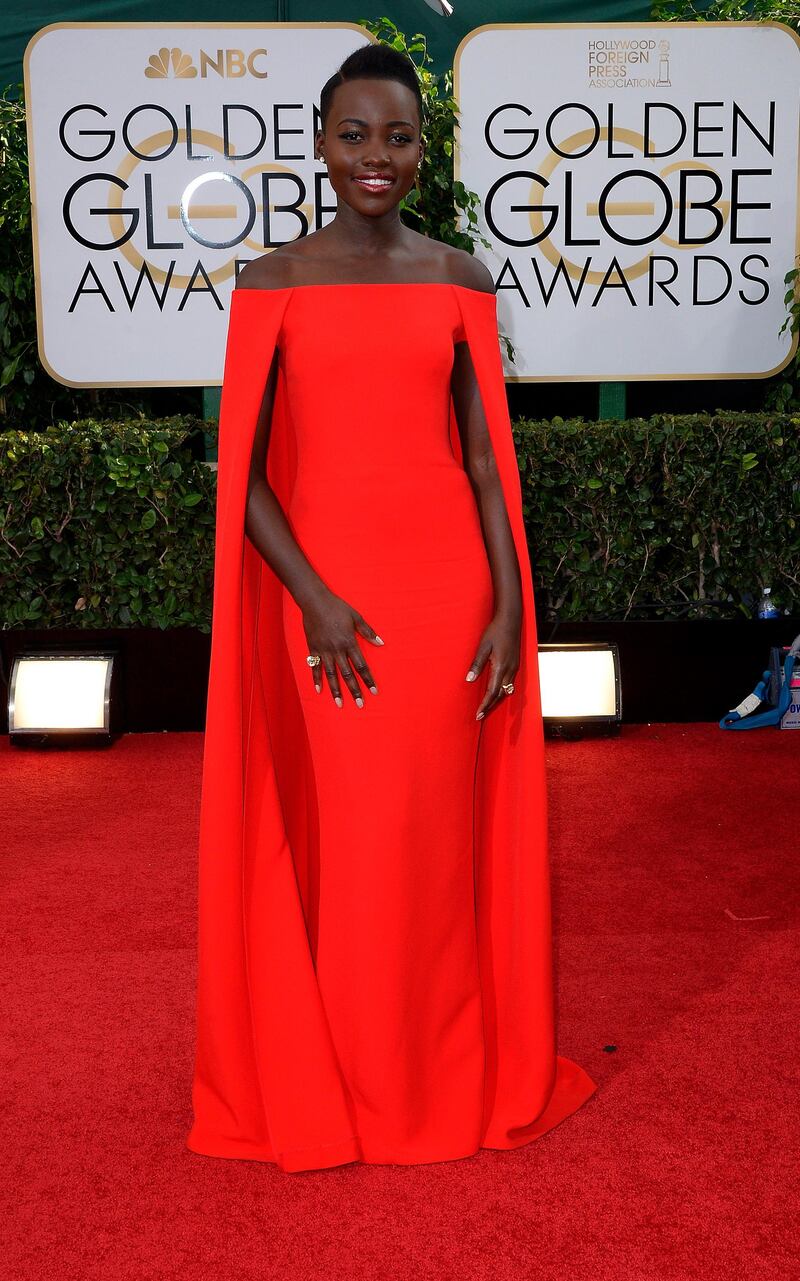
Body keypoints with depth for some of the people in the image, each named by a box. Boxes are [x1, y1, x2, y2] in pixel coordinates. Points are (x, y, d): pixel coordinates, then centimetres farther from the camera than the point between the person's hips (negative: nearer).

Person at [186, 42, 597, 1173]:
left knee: (438, 835, 7)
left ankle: (446, 1076, 26)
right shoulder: (272, 282, 3)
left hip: (447, 582, 1)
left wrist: (510, 608, -2)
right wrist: (312, 596, -12)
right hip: (320, 588, -1)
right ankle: (338, 1085, 24)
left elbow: (487, 455, 6)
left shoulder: (461, 279, 7)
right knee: (332, 839, 4)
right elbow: (242, 469, -1)